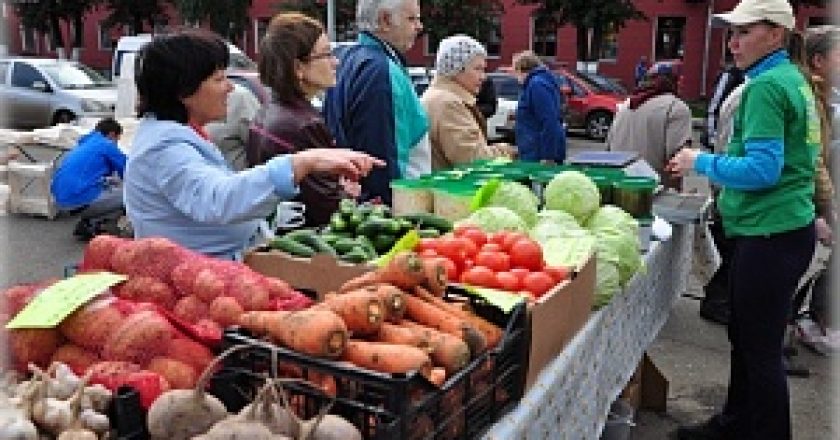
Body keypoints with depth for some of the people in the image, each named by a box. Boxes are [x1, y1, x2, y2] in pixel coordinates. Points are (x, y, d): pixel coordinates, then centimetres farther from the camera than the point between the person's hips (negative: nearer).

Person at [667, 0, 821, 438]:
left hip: (770, 235, -10)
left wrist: (702, 163, -12)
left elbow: (763, 169, -24)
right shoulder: (792, 78, 12)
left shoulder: (766, 87, -18)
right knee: (746, 335, 21)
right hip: (781, 226, 10)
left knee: (761, 347, 2)